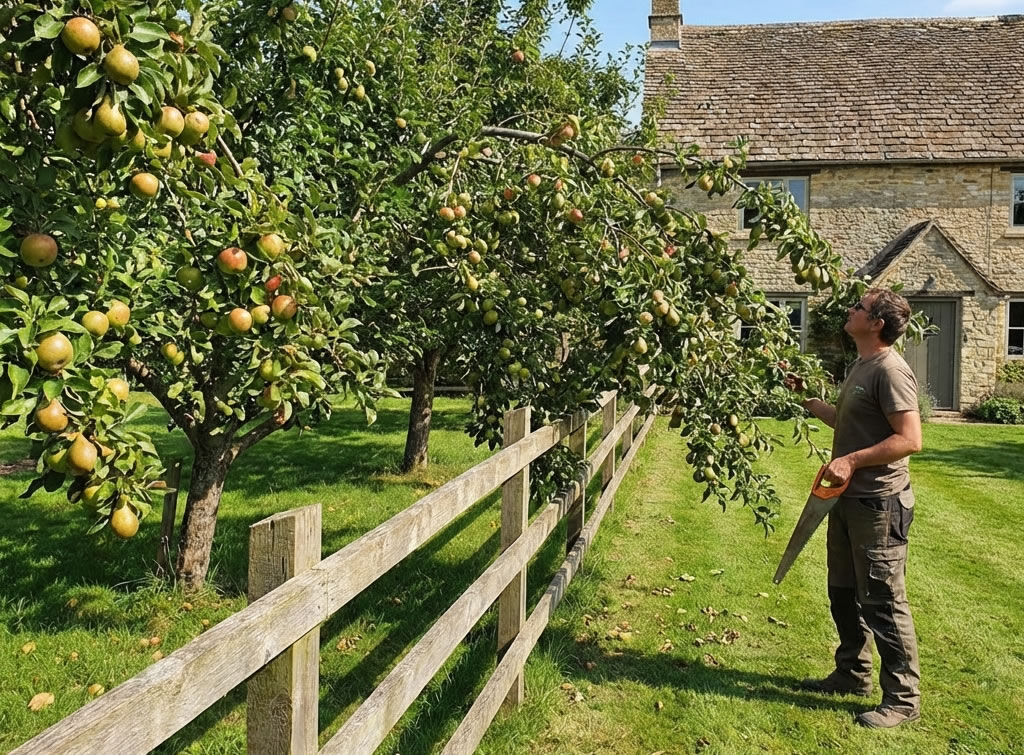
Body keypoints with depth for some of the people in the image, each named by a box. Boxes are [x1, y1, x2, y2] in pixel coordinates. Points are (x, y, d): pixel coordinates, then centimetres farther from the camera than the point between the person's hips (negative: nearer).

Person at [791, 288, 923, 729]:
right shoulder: (860, 366, 13)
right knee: (844, 593, 20)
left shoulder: (890, 371, -18)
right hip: (848, 499, 10)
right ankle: (853, 675, 36)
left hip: (879, 505, -10)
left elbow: (910, 439, -23)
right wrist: (807, 400, 18)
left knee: (882, 601, 0)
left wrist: (852, 461, -25)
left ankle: (903, 698, 14)